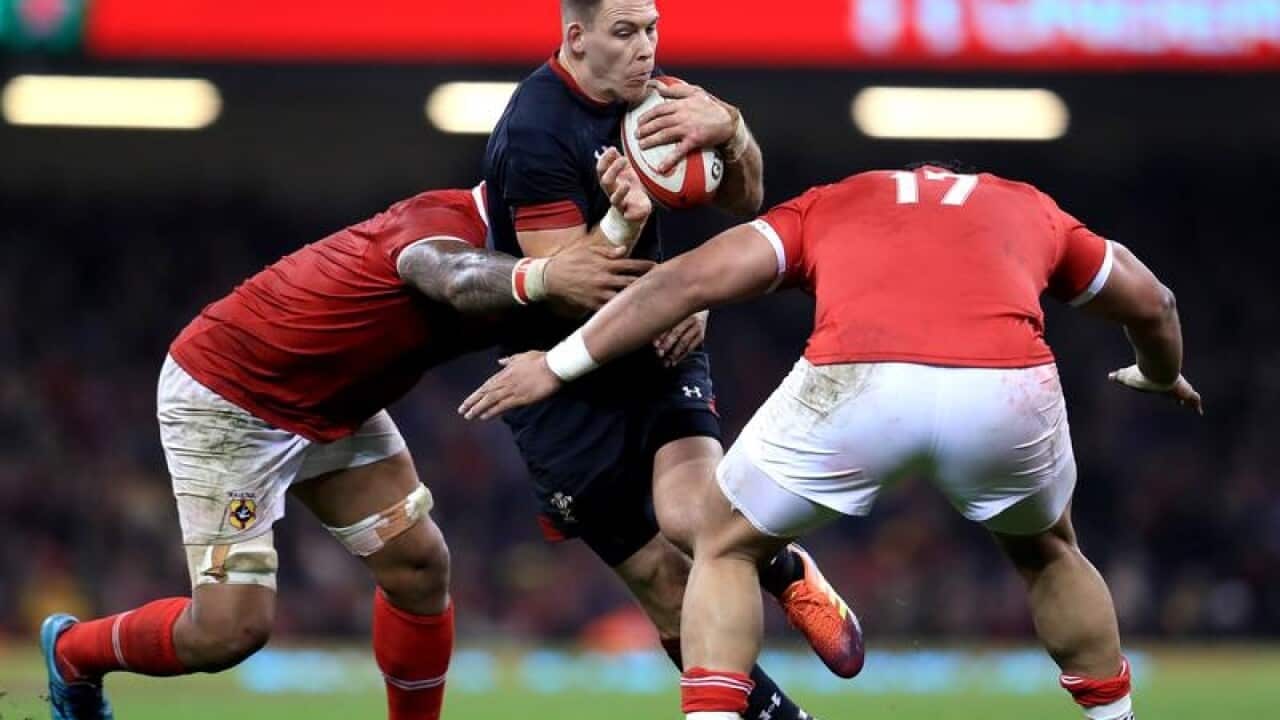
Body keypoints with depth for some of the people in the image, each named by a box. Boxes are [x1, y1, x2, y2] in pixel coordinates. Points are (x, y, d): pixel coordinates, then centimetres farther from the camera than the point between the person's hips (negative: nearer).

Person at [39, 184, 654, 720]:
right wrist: (542, 279, -73)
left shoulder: (504, 265, -3)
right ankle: (73, 650, 19)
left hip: (329, 406, 9)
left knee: (419, 562, -1)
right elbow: (457, 280, -53)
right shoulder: (446, 221, -29)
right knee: (233, 629, -9)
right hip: (225, 398, -9)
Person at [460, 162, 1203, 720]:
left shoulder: (826, 207, 31)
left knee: (726, 549, 23)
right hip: (1009, 385, 2)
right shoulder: (1030, 209, 35)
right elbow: (1150, 302, 43)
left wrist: (561, 364, 26)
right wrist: (1163, 376, 65)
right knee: (1048, 553, 34)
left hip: (856, 381, -1)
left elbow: (693, 278, 20)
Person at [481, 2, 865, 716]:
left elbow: (744, 199, 6)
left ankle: (790, 574, 5)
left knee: (692, 517, -25)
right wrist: (624, 221, -39)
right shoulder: (536, 134, -20)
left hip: (658, 345, 4)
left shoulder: (649, 95, 0)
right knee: (668, 583, -4)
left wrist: (729, 131, -15)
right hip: (568, 383, -4)